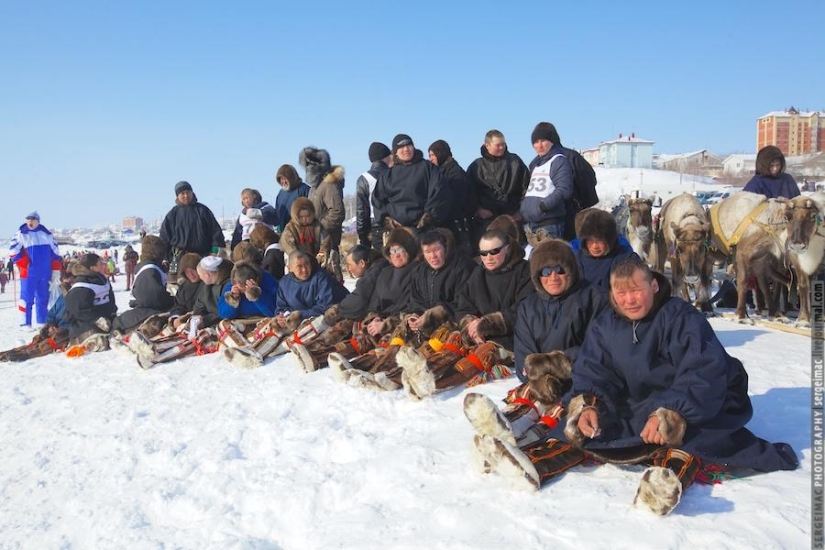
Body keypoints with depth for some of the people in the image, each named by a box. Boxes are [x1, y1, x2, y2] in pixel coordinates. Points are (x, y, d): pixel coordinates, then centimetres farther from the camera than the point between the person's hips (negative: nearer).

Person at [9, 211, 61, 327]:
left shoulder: (47, 234, 8)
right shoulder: (21, 234, 0)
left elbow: (55, 253, 10)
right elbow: (13, 252, -2)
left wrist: (56, 270, 5)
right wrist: (25, 264, -10)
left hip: (45, 273, 3)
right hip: (28, 272, -3)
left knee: (43, 298, 9)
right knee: (27, 299, -5)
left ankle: (42, 323, 16)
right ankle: (26, 324, -2)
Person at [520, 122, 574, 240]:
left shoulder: (559, 161, -5)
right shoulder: (534, 164, 20)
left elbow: (564, 190, -15)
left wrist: (543, 205, -21)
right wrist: (523, 208, 13)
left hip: (550, 225, -9)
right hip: (531, 223, 9)